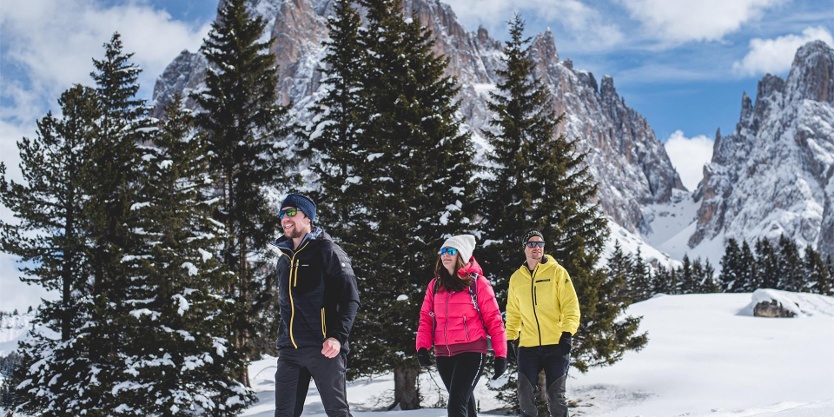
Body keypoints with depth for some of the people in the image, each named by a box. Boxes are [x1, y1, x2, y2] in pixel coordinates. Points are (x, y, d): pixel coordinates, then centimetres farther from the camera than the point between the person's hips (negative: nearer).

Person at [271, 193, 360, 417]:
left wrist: (338, 337, -19)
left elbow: (350, 298, -8)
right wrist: (283, 339, 17)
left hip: (322, 348, -6)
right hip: (289, 350, 7)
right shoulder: (284, 259, 20)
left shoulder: (327, 251, -1)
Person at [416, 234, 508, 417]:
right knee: (464, 401, 17)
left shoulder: (477, 282, -3)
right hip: (443, 354, 5)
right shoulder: (435, 285, 11)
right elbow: (426, 318, 11)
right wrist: (422, 347, -3)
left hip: (471, 351, -5)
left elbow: (494, 319, -3)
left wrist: (501, 354, -7)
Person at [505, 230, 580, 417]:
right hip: (528, 346, 3)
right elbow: (513, 313, 20)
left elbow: (571, 305, -3)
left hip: (556, 345, -3)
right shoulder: (516, 278, 12)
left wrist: (567, 333, -13)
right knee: (525, 394, -1)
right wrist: (510, 339, 12)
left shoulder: (556, 271, 0)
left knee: (555, 395, -2)